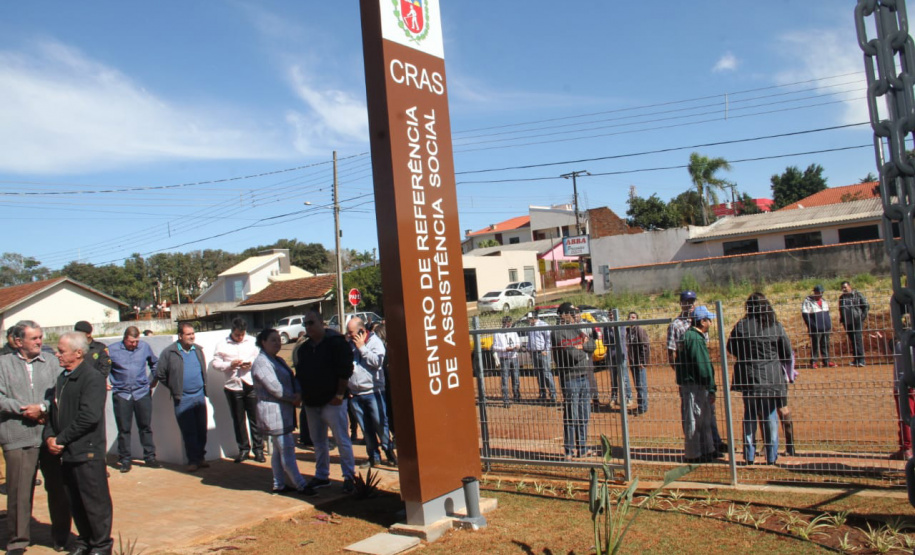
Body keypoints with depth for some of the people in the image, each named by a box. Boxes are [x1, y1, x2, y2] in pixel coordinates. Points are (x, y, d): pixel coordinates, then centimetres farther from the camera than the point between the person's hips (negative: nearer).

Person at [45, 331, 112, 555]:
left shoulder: (92, 378, -14)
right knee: (75, 503, 16)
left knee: (95, 502, 2)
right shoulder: (63, 378, 14)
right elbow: (54, 411, 16)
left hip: (87, 452, -8)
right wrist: (49, 436, -1)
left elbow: (89, 417, -20)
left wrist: (61, 439, -15)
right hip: (67, 452, 8)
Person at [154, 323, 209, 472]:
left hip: (200, 396, 4)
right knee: (188, 432, 2)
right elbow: (160, 374, 0)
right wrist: (175, 388, 2)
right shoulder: (169, 352, -7)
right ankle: (193, 460, 11)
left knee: (202, 429, 9)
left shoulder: (198, 350, 7)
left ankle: (201, 457, 21)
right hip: (182, 399, -4)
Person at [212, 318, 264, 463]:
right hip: (233, 386, 0)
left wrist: (252, 364, -13)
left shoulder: (252, 341, 6)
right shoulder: (222, 344, 4)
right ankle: (243, 449, 20)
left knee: (255, 418, 1)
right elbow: (216, 363, 1)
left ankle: (258, 448, 11)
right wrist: (230, 365, -15)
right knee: (238, 420, 9)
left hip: (251, 385, 0)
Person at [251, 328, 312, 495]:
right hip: (273, 413, -10)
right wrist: (293, 398, -10)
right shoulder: (261, 362, -14)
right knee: (287, 449, -6)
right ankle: (300, 485, -2)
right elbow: (274, 387, -21)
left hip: (284, 411, 10)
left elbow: (292, 379, 9)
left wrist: (298, 394, -10)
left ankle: (279, 485, 22)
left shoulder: (279, 360, 17)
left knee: (279, 450, 14)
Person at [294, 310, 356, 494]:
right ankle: (321, 476, 26)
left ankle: (349, 476, 6)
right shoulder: (304, 348, 13)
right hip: (311, 403, 7)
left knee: (341, 440, -3)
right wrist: (299, 394, 6)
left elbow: (345, 370, -12)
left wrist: (340, 394, -15)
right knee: (318, 441, 14)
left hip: (332, 402, -7)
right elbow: (299, 373, 18)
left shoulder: (336, 342, -8)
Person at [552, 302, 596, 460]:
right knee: (571, 416, -4)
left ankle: (582, 448, 23)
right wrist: (585, 353, 0)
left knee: (584, 416, 13)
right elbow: (572, 354, -18)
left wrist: (582, 346, -13)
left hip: (584, 377, 8)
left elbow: (592, 346, 5)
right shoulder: (558, 333, -9)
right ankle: (569, 451, 3)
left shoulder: (579, 329, 16)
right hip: (570, 378, -8)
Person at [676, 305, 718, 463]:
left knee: (704, 419, 18)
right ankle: (694, 455, 6)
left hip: (689, 383, 10)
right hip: (693, 385, -10)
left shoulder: (688, 336, 15)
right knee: (694, 420, -2)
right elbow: (702, 366, -20)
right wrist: (711, 389, -15)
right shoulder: (695, 339, -18)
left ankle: (707, 450, 28)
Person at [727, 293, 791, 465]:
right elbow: (787, 354, 0)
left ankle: (749, 455, 14)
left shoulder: (741, 326, -7)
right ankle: (771, 456, 13)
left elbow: (731, 348, 3)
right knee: (770, 416, 10)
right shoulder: (776, 327, -7)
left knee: (749, 415, 12)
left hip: (747, 377, 1)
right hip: (771, 378, 0)